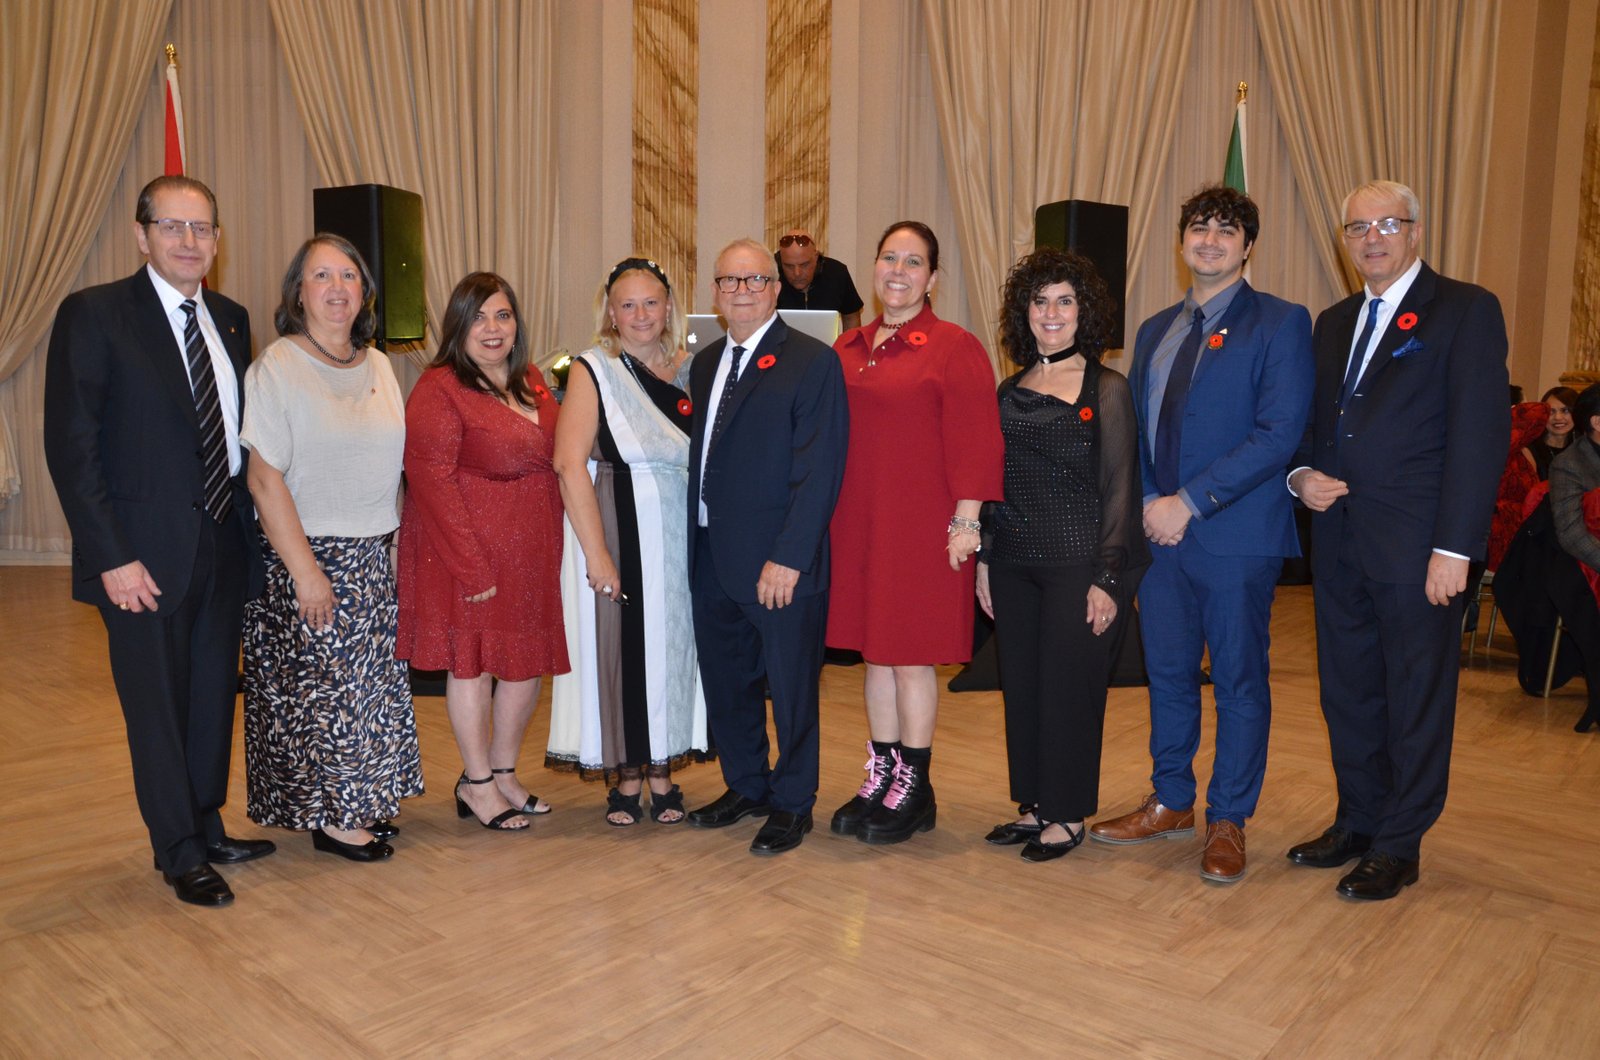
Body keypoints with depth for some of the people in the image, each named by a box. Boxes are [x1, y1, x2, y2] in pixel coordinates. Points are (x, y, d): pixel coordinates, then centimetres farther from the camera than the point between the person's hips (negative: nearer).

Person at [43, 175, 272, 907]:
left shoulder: (230, 319, 9)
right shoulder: (93, 315, -8)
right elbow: (71, 445, -12)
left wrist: (251, 526, 2)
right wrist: (111, 556, -16)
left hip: (224, 542, 6)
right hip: (147, 552, -5)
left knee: (215, 696, 16)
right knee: (158, 706, 7)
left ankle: (207, 827, 33)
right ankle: (180, 853, 23)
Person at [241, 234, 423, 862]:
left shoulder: (378, 366, 9)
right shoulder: (277, 367, -9)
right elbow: (266, 480, -14)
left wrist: (396, 540, 6)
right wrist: (306, 571, -18)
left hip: (373, 556, 6)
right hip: (308, 556, -6)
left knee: (369, 683, 12)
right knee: (318, 687, 2)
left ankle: (359, 804, 26)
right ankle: (328, 818, 16)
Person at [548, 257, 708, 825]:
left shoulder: (688, 368, 8)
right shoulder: (593, 370, -4)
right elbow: (570, 465, -12)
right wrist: (597, 554, -17)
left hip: (679, 532, 4)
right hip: (617, 530, -4)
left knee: (672, 645, 10)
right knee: (620, 646, 3)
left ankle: (663, 773, 25)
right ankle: (627, 779, 19)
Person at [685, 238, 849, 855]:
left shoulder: (812, 362, -9)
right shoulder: (706, 364, 14)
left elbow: (820, 470, -15)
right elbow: (701, 456, 14)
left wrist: (788, 558, -19)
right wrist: (694, 544, 6)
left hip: (779, 564, -7)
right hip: (711, 557, 7)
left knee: (791, 684, 7)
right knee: (725, 679, 16)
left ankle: (792, 803, 25)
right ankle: (745, 786, 36)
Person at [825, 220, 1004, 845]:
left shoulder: (955, 348, -6)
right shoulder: (848, 348, 10)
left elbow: (975, 443, -10)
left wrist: (966, 523, -14)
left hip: (922, 528, -5)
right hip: (857, 527, 6)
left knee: (911, 654, 2)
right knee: (875, 651, 13)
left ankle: (913, 790, 18)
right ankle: (880, 779, 26)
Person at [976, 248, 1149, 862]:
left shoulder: (1106, 389, -3)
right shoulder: (1009, 392, 11)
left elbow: (1118, 488, -6)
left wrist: (1107, 578, -12)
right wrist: (984, 559, 9)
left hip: (1078, 563, -5)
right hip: (1014, 563, 5)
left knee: (1069, 686, 1)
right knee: (1020, 685, 10)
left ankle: (1067, 816, 17)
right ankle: (1034, 806, 25)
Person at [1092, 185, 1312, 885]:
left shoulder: (1280, 324, -3)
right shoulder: (1154, 331, 16)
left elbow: (1279, 432, -13)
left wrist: (1189, 502, -17)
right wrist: (1146, 504, -2)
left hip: (1237, 534, -5)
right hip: (1159, 531, 6)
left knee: (1239, 681, 5)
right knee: (1167, 672, 13)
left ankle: (1228, 821, 19)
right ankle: (1171, 803, 29)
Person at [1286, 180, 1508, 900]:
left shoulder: (1466, 310, -3)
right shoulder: (1333, 323, 16)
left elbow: (1481, 432, -10)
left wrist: (1454, 546, -16)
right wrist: (1302, 475, -2)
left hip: (1416, 543, -6)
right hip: (1339, 537, 6)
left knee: (1416, 698, 5)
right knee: (1347, 692, 13)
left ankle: (1399, 847, 17)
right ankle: (1357, 822, 28)